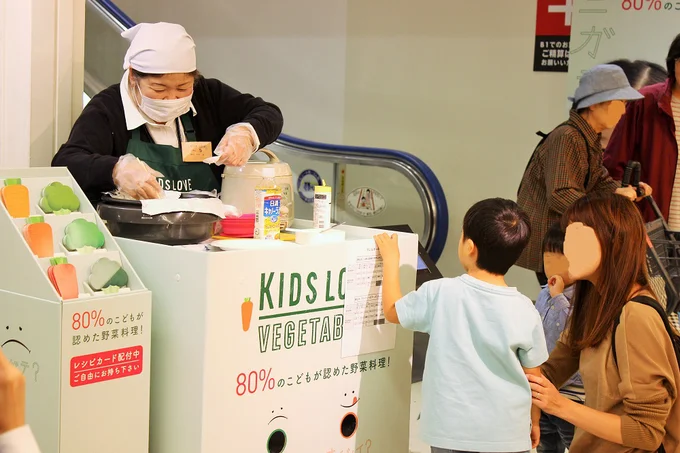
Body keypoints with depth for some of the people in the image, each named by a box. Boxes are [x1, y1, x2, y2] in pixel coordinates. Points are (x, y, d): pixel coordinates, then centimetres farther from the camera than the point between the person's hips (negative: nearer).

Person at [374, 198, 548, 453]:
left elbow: (392, 311, 6)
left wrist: (391, 259, 18)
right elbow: (533, 377, 1)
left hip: (452, 432, 0)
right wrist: (534, 420, 19)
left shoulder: (440, 293, -13)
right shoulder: (524, 311, -10)